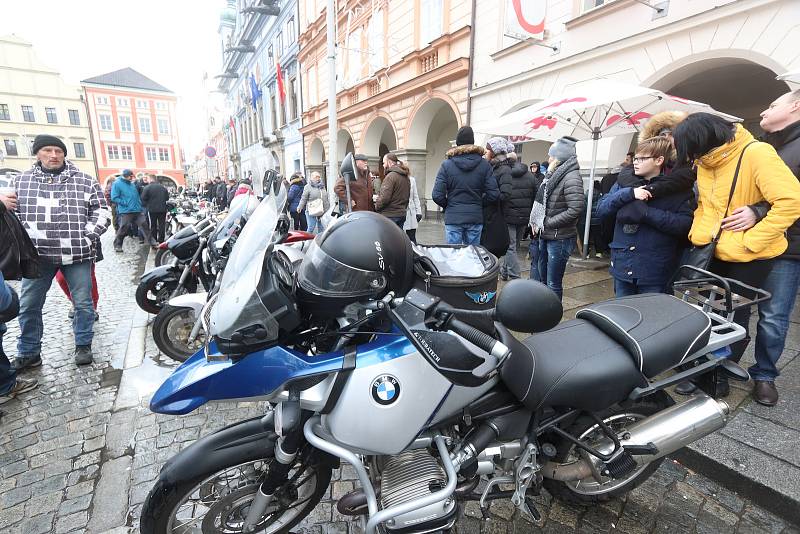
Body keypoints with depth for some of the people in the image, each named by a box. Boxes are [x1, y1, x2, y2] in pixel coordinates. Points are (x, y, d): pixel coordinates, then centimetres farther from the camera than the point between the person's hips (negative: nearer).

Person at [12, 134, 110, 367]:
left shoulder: (85, 180, 3)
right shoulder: (21, 181, 10)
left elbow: (101, 212, 2)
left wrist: (86, 239, -7)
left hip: (76, 254, -2)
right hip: (37, 254, 3)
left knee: (83, 303, 4)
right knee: (28, 305, 8)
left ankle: (83, 345, 21)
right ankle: (28, 353, 22)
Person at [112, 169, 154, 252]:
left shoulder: (132, 184, 16)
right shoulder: (117, 184, -3)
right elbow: (114, 197, -8)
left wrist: (139, 205, 13)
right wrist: (125, 203, -14)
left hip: (137, 210, 6)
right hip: (126, 211, -6)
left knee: (144, 225, 1)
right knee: (123, 229, -3)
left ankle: (151, 241, 7)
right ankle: (117, 245, 9)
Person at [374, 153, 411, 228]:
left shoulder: (391, 176, -15)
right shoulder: (406, 177, 13)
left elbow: (384, 198, -21)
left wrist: (376, 206, -6)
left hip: (389, 215, -9)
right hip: (402, 214, 9)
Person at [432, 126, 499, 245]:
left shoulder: (446, 164, -4)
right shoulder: (484, 164, 0)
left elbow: (437, 195, -9)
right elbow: (493, 194, -5)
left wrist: (448, 205, 10)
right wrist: (479, 203, 13)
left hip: (453, 218, -1)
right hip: (476, 217, 2)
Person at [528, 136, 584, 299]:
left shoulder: (571, 177, -14)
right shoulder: (554, 174, 11)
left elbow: (576, 209, -24)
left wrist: (547, 222, -17)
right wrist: (536, 222, 3)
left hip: (560, 238, -9)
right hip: (544, 236, 9)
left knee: (553, 284, -1)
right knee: (542, 278, 19)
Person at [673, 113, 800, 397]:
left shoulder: (756, 154, -19)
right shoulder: (705, 162, 3)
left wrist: (749, 241, -24)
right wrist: (697, 234, 4)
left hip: (749, 258, -6)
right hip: (712, 253, 6)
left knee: (733, 317, 8)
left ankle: (719, 376, 23)